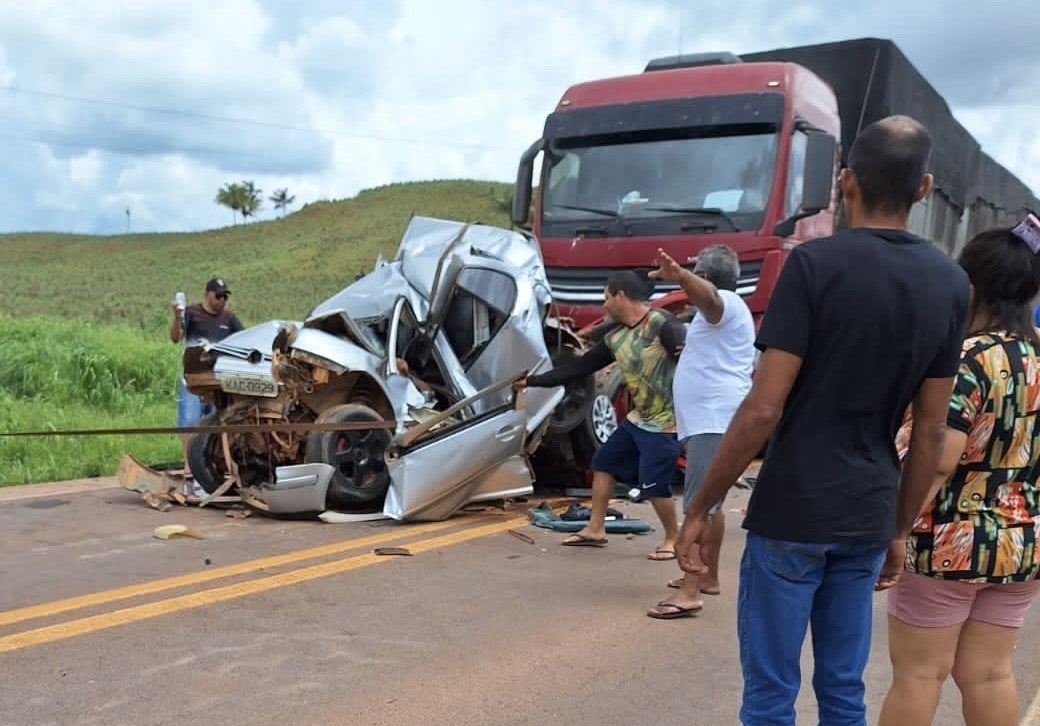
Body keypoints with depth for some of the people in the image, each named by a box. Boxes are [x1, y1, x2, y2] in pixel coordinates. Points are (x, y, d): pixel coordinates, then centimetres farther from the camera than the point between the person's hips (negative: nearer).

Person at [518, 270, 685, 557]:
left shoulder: (662, 324, -18)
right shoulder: (615, 337, 8)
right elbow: (580, 367, 14)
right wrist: (532, 381, 17)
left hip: (665, 422, -9)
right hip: (638, 417, 9)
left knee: (654, 486, -10)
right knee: (604, 462, 15)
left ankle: (673, 540, 12)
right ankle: (595, 530, 27)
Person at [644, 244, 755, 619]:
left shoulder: (726, 303, -10)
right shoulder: (722, 310, 25)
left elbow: (707, 295, -36)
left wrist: (678, 275, -56)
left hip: (714, 421, -12)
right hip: (710, 419, 12)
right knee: (710, 503, 19)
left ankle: (689, 593, -21)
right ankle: (708, 577, 29)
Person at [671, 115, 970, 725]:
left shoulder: (816, 262, -12)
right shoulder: (951, 283, 4)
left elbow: (764, 409, -16)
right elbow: (931, 431, 7)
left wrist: (701, 508, -7)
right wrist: (901, 529, 17)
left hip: (792, 511, -5)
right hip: (868, 519, 5)